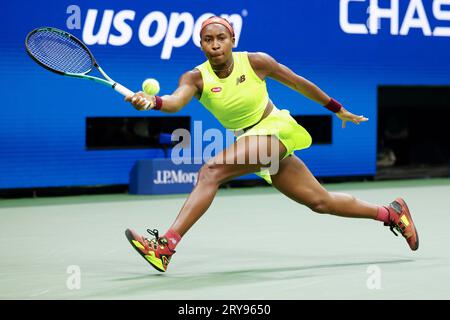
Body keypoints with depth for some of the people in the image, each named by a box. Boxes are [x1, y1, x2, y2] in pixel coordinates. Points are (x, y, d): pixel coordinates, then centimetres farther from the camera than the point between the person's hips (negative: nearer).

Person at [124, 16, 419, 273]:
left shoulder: (255, 62, -12)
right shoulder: (196, 78, -7)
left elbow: (299, 83, 1)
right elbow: (176, 101, -28)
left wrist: (339, 110, 10)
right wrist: (153, 102, -52)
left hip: (275, 128, -5)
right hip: (249, 140, 5)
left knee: (211, 171, -27)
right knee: (320, 202, 11)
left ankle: (166, 245, -30)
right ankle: (390, 212, 31)